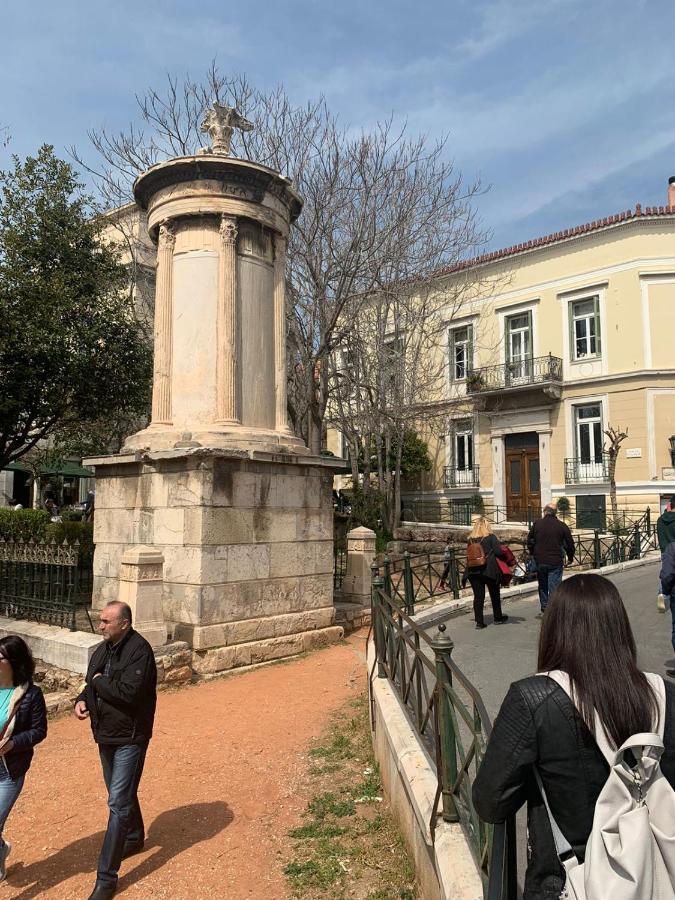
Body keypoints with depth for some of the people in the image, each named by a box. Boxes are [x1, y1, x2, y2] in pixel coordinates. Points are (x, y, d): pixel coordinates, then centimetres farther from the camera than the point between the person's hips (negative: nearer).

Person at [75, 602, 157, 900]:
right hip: (106, 735, 8)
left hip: (130, 738, -8)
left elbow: (129, 692, -31)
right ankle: (134, 838, 48)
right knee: (122, 794, 25)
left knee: (119, 803, -4)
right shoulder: (103, 649, 3)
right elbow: (91, 683, 14)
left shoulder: (139, 650, -22)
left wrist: (99, 681, -17)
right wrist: (83, 699, -7)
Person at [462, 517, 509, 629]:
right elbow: (499, 552, -12)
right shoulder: (490, 537, -7)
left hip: (473, 572, 2)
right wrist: (506, 557, 7)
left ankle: (479, 621, 5)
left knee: (478, 596, 6)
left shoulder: (470, 539, 3)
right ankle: (498, 618, 31)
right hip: (489, 571, -2)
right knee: (495, 594, 16)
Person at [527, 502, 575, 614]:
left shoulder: (537, 524, 0)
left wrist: (534, 554, 22)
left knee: (542, 586, 17)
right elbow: (570, 544, 1)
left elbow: (529, 541, 7)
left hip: (540, 561, 2)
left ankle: (544, 609, 24)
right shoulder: (562, 526, -4)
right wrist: (570, 557, 17)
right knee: (554, 586, 2)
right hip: (556, 562, -2)